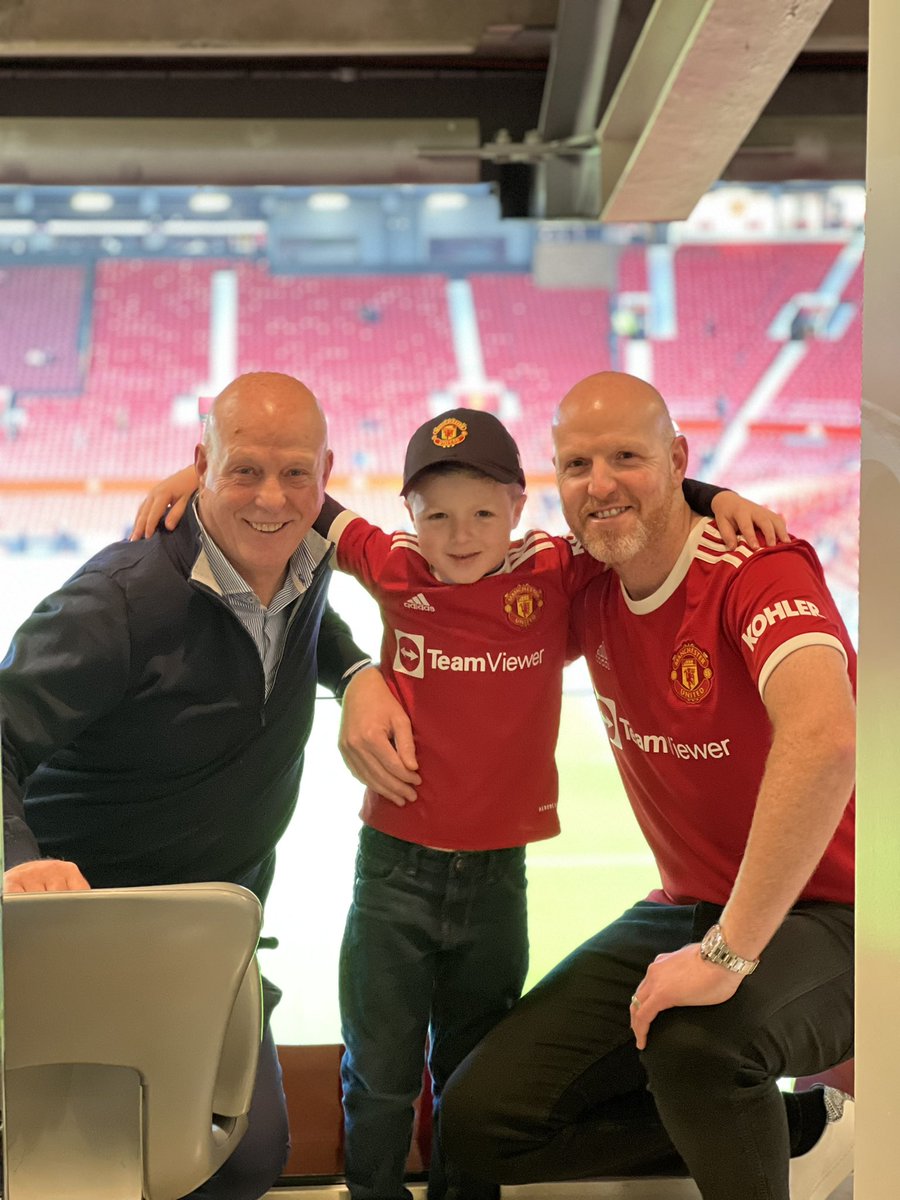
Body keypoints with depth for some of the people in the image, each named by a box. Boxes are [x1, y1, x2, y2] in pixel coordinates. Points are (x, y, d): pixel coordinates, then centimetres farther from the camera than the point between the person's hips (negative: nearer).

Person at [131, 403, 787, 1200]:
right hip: (396, 866, 0)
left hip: (497, 873, 1)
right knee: (379, 1078, 9)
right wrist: (207, 471, -7)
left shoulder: (555, 571, -6)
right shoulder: (396, 568, -5)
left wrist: (718, 496, -17)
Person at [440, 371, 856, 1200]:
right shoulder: (589, 596, 0)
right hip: (690, 910, 7)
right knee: (481, 1121, -1)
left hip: (826, 915, -7)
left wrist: (730, 952, -37)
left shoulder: (758, 567, -21)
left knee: (693, 1039, -39)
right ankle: (800, 1128, 6)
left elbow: (824, 737, -39)